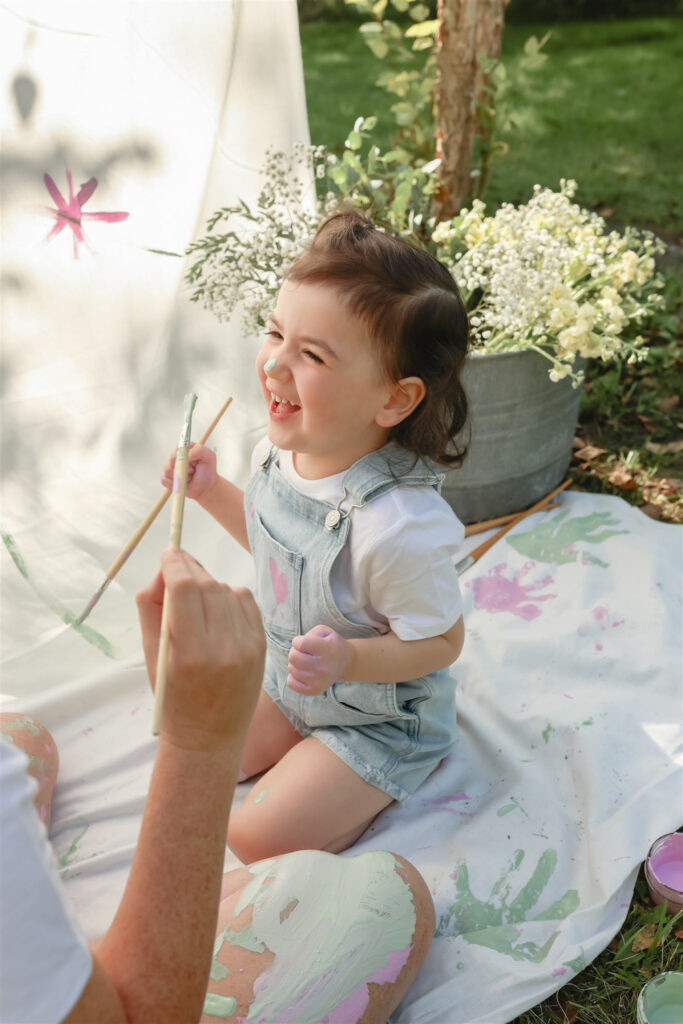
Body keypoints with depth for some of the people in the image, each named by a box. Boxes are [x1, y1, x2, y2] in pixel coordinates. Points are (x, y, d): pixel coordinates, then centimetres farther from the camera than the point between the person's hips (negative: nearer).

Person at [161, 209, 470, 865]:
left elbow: (440, 642, -24)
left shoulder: (399, 524, -39)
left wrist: (346, 659, -39)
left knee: (258, 838, -5)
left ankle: (394, 781, 13)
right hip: (283, 678, 7)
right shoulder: (279, 452, -15)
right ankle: (306, 739, 25)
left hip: (378, 718, -7)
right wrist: (212, 491, -4)